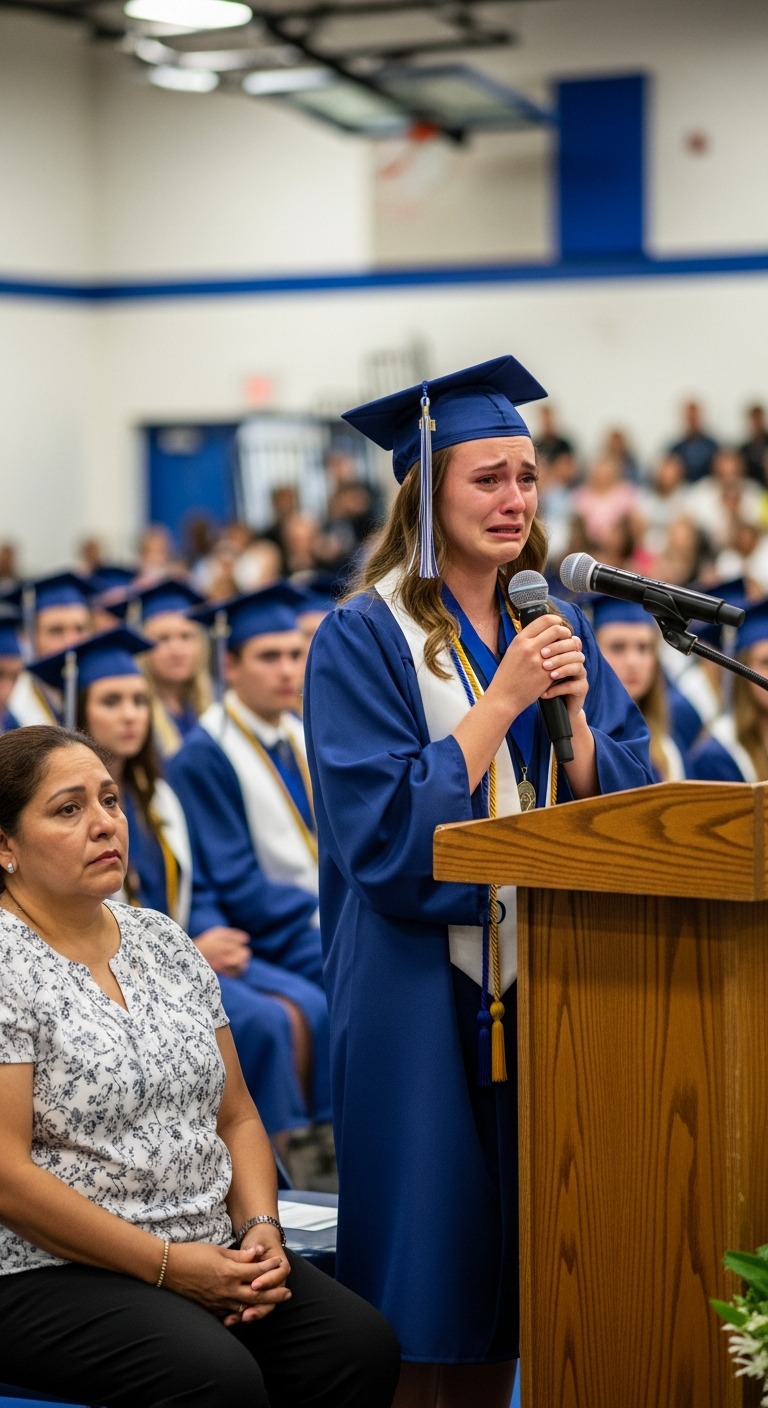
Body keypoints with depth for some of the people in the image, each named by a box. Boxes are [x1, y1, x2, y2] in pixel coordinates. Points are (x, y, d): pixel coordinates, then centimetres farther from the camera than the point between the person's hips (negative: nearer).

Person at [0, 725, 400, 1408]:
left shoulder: (163, 940, 14)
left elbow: (237, 1117, 17)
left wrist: (261, 1229, -2)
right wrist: (167, 1264, -15)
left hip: (213, 1255, 7)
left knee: (363, 1345, -18)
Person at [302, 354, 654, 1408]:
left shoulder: (556, 629, 10)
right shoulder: (364, 640, -7)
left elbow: (622, 801, 6)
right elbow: (384, 829, -16)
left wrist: (574, 710, -12)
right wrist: (501, 700, -18)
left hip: (541, 973, 5)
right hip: (421, 986, -5)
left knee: (514, 1248, 11)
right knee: (425, 1255, 0)